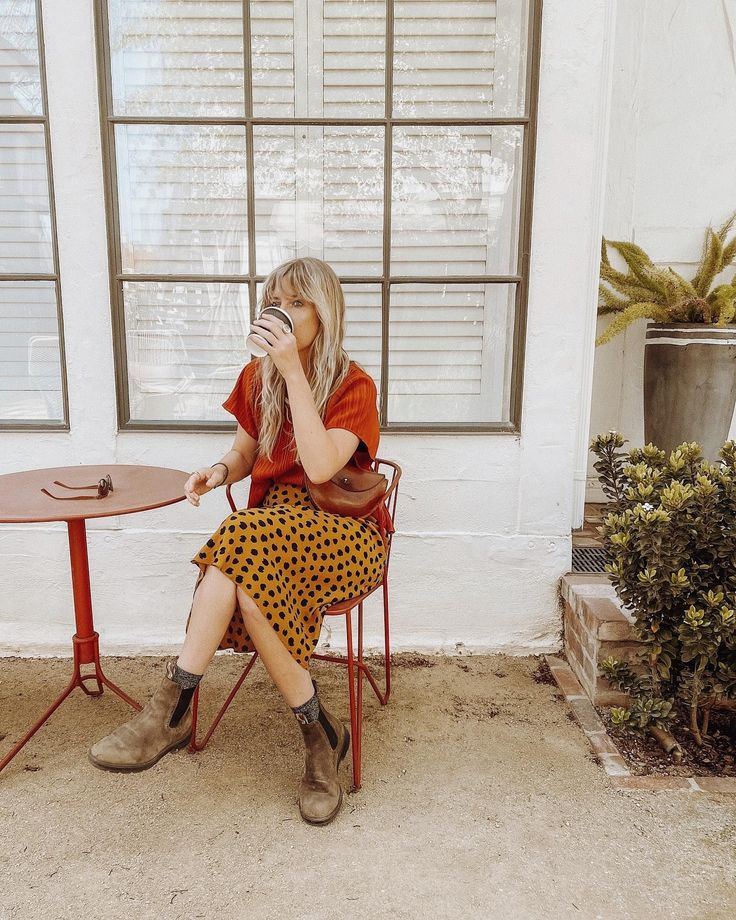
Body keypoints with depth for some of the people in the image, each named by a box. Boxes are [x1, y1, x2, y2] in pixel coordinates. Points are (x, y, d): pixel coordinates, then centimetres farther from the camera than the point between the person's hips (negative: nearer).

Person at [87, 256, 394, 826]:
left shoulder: (354, 386, -6)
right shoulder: (258, 378, 10)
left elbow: (321, 468, -22)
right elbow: (245, 453, 20)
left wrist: (294, 371, -22)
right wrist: (221, 470, -5)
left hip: (345, 538, -4)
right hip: (273, 522, 4)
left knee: (245, 542, -35)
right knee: (249, 583, -34)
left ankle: (175, 706, -21)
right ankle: (319, 733, -23)